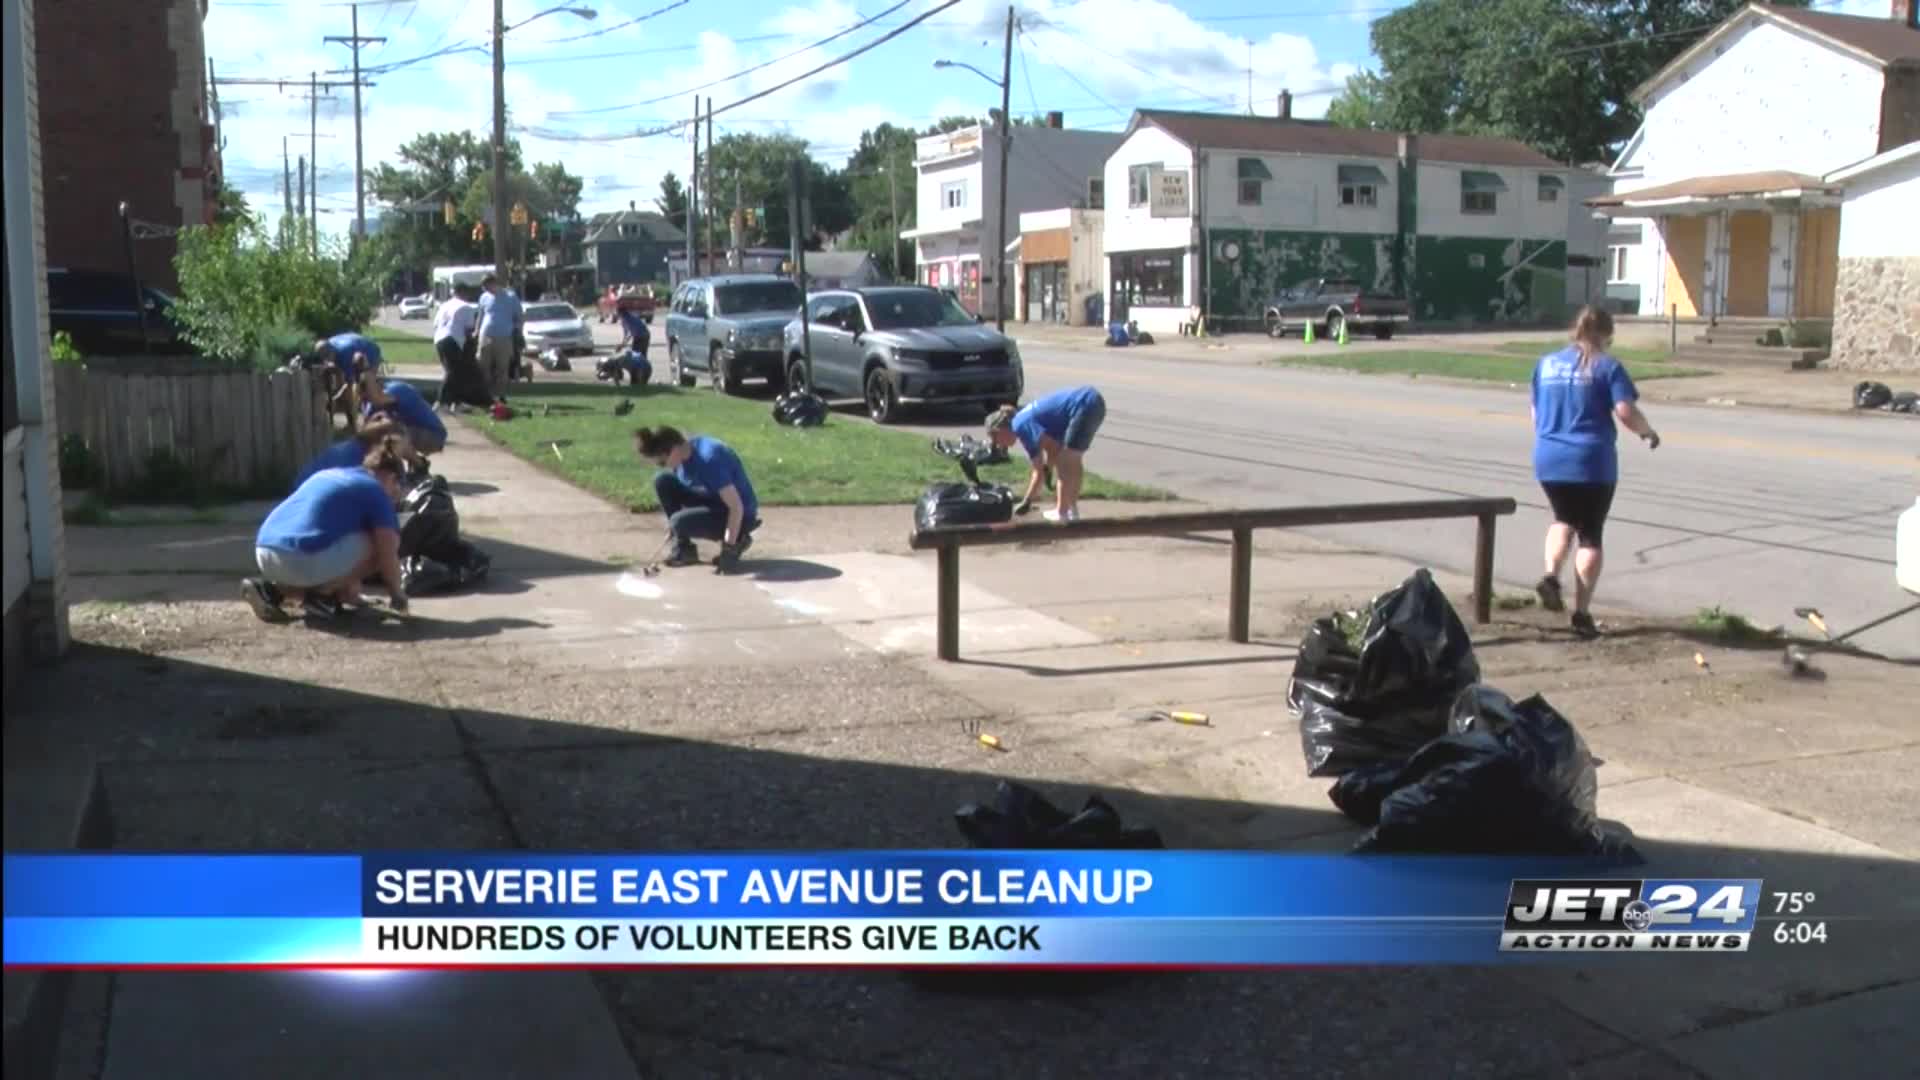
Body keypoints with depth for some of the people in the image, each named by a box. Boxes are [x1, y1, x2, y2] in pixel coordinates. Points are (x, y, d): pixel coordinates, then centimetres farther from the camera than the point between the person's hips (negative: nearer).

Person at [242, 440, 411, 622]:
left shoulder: (325, 475, 29)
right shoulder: (375, 491, 7)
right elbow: (388, 556, 4)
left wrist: (347, 588, 49)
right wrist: (398, 596, 21)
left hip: (265, 554, 8)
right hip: (303, 560, -8)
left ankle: (273, 591, 12)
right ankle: (322, 594, 3)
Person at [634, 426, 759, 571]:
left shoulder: (709, 459, -32)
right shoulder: (683, 453, -6)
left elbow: (737, 507, -31)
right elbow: (681, 489, 13)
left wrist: (729, 547, -26)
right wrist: (672, 523, 8)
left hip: (741, 517, -8)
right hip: (714, 500, 8)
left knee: (681, 522, -28)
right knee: (662, 481, -5)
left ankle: (737, 542, -3)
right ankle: (683, 548, 3)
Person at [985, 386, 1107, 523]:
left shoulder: (1020, 425, -5)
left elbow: (1052, 447, -14)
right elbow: (1039, 469, 27)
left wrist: (1047, 469, 5)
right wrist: (1026, 502, 30)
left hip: (1085, 406, -10)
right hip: (1093, 401, 10)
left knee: (1064, 462, 1)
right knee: (1072, 461, 20)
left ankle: (1062, 512, 8)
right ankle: (1072, 509, 25)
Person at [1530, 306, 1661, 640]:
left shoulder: (1547, 363, 9)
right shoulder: (1607, 367, -5)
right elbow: (1626, 411, -14)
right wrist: (1648, 431, 5)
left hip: (1548, 461, 4)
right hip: (1591, 462, -4)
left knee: (1564, 520, 26)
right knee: (1590, 534, 6)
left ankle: (1551, 575, 2)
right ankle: (1581, 612, 3)